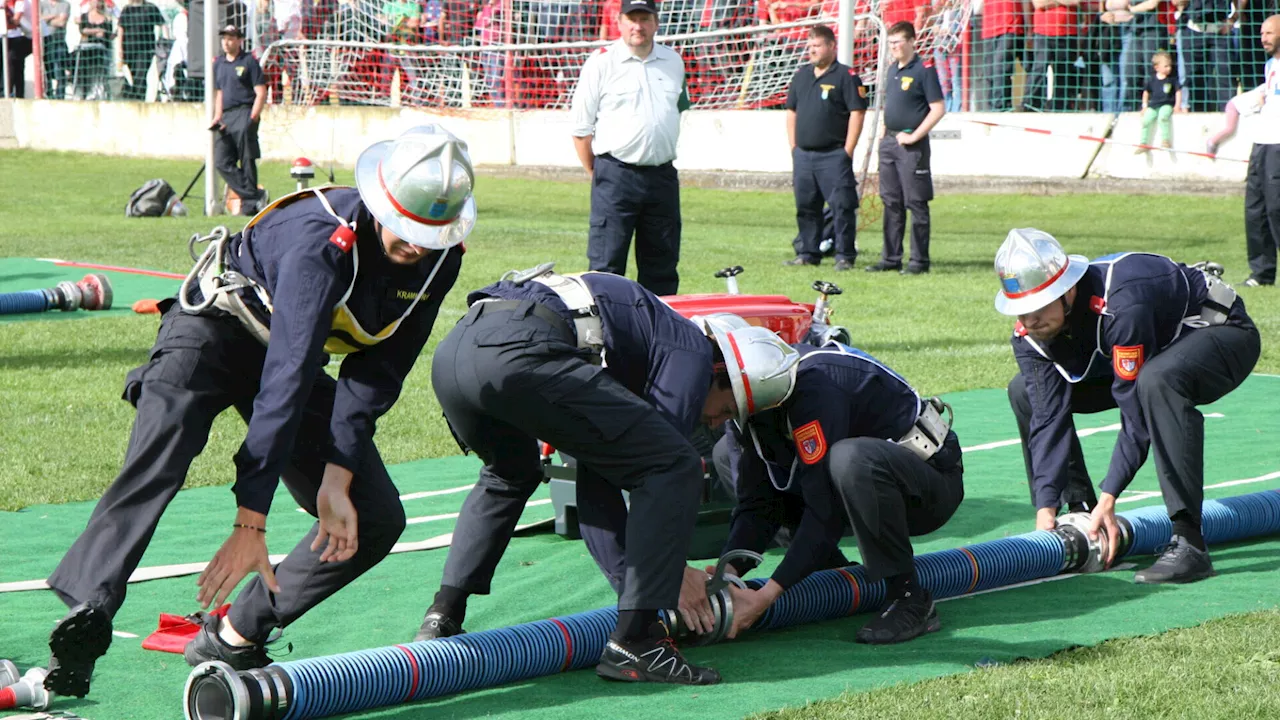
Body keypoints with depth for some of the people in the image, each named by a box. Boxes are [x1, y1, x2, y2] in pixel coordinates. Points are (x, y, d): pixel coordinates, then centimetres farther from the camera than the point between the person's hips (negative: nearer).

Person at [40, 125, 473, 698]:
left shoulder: (438, 258, -15)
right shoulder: (323, 239, -35)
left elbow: (377, 372, -9)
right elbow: (286, 380, -41)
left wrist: (337, 477, -21)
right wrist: (250, 520, -44)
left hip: (296, 352, 7)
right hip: (215, 327, -7)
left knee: (376, 520, -3)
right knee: (157, 463, -35)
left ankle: (232, 637, 1)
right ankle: (85, 618, -43)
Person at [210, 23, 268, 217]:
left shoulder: (249, 62, -1)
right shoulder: (219, 63, 18)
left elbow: (261, 93, -5)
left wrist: (252, 118, -14)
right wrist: (217, 117, 11)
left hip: (244, 113, -7)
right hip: (226, 117, 7)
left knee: (247, 162, -7)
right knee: (222, 162, -3)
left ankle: (249, 204, -4)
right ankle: (255, 196, -4)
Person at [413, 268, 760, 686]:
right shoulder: (692, 353, 16)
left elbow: (596, 485, 38)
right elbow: (662, 461, 7)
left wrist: (631, 582, 36)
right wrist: (676, 569, 17)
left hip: (451, 350, 10)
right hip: (522, 351, -10)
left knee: (508, 476, 38)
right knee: (676, 467, -1)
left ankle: (443, 617, 26)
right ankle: (633, 643, -3)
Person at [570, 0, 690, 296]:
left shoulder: (673, 62, 11)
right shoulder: (601, 62, -2)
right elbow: (581, 128, 0)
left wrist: (659, 158, 15)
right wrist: (597, 174, 2)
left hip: (662, 175, 4)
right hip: (616, 176, -4)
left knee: (662, 268, 8)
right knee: (606, 266, -6)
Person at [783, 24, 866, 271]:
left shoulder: (846, 76, -5)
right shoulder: (801, 75, 15)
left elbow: (857, 113, -9)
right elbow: (791, 111, 20)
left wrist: (847, 151, -12)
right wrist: (794, 148, 11)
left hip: (833, 155, -6)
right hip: (803, 155, 6)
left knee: (842, 206, -6)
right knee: (805, 207, 10)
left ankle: (845, 256, -3)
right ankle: (807, 253, 18)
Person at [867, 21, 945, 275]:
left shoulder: (923, 71, -10)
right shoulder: (893, 69, 14)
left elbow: (938, 109, -15)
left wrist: (914, 137, -16)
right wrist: (885, 133, 14)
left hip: (911, 146, -8)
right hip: (889, 142, 8)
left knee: (916, 204, -4)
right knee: (891, 203, 11)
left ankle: (919, 261, 0)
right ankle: (891, 258, 16)